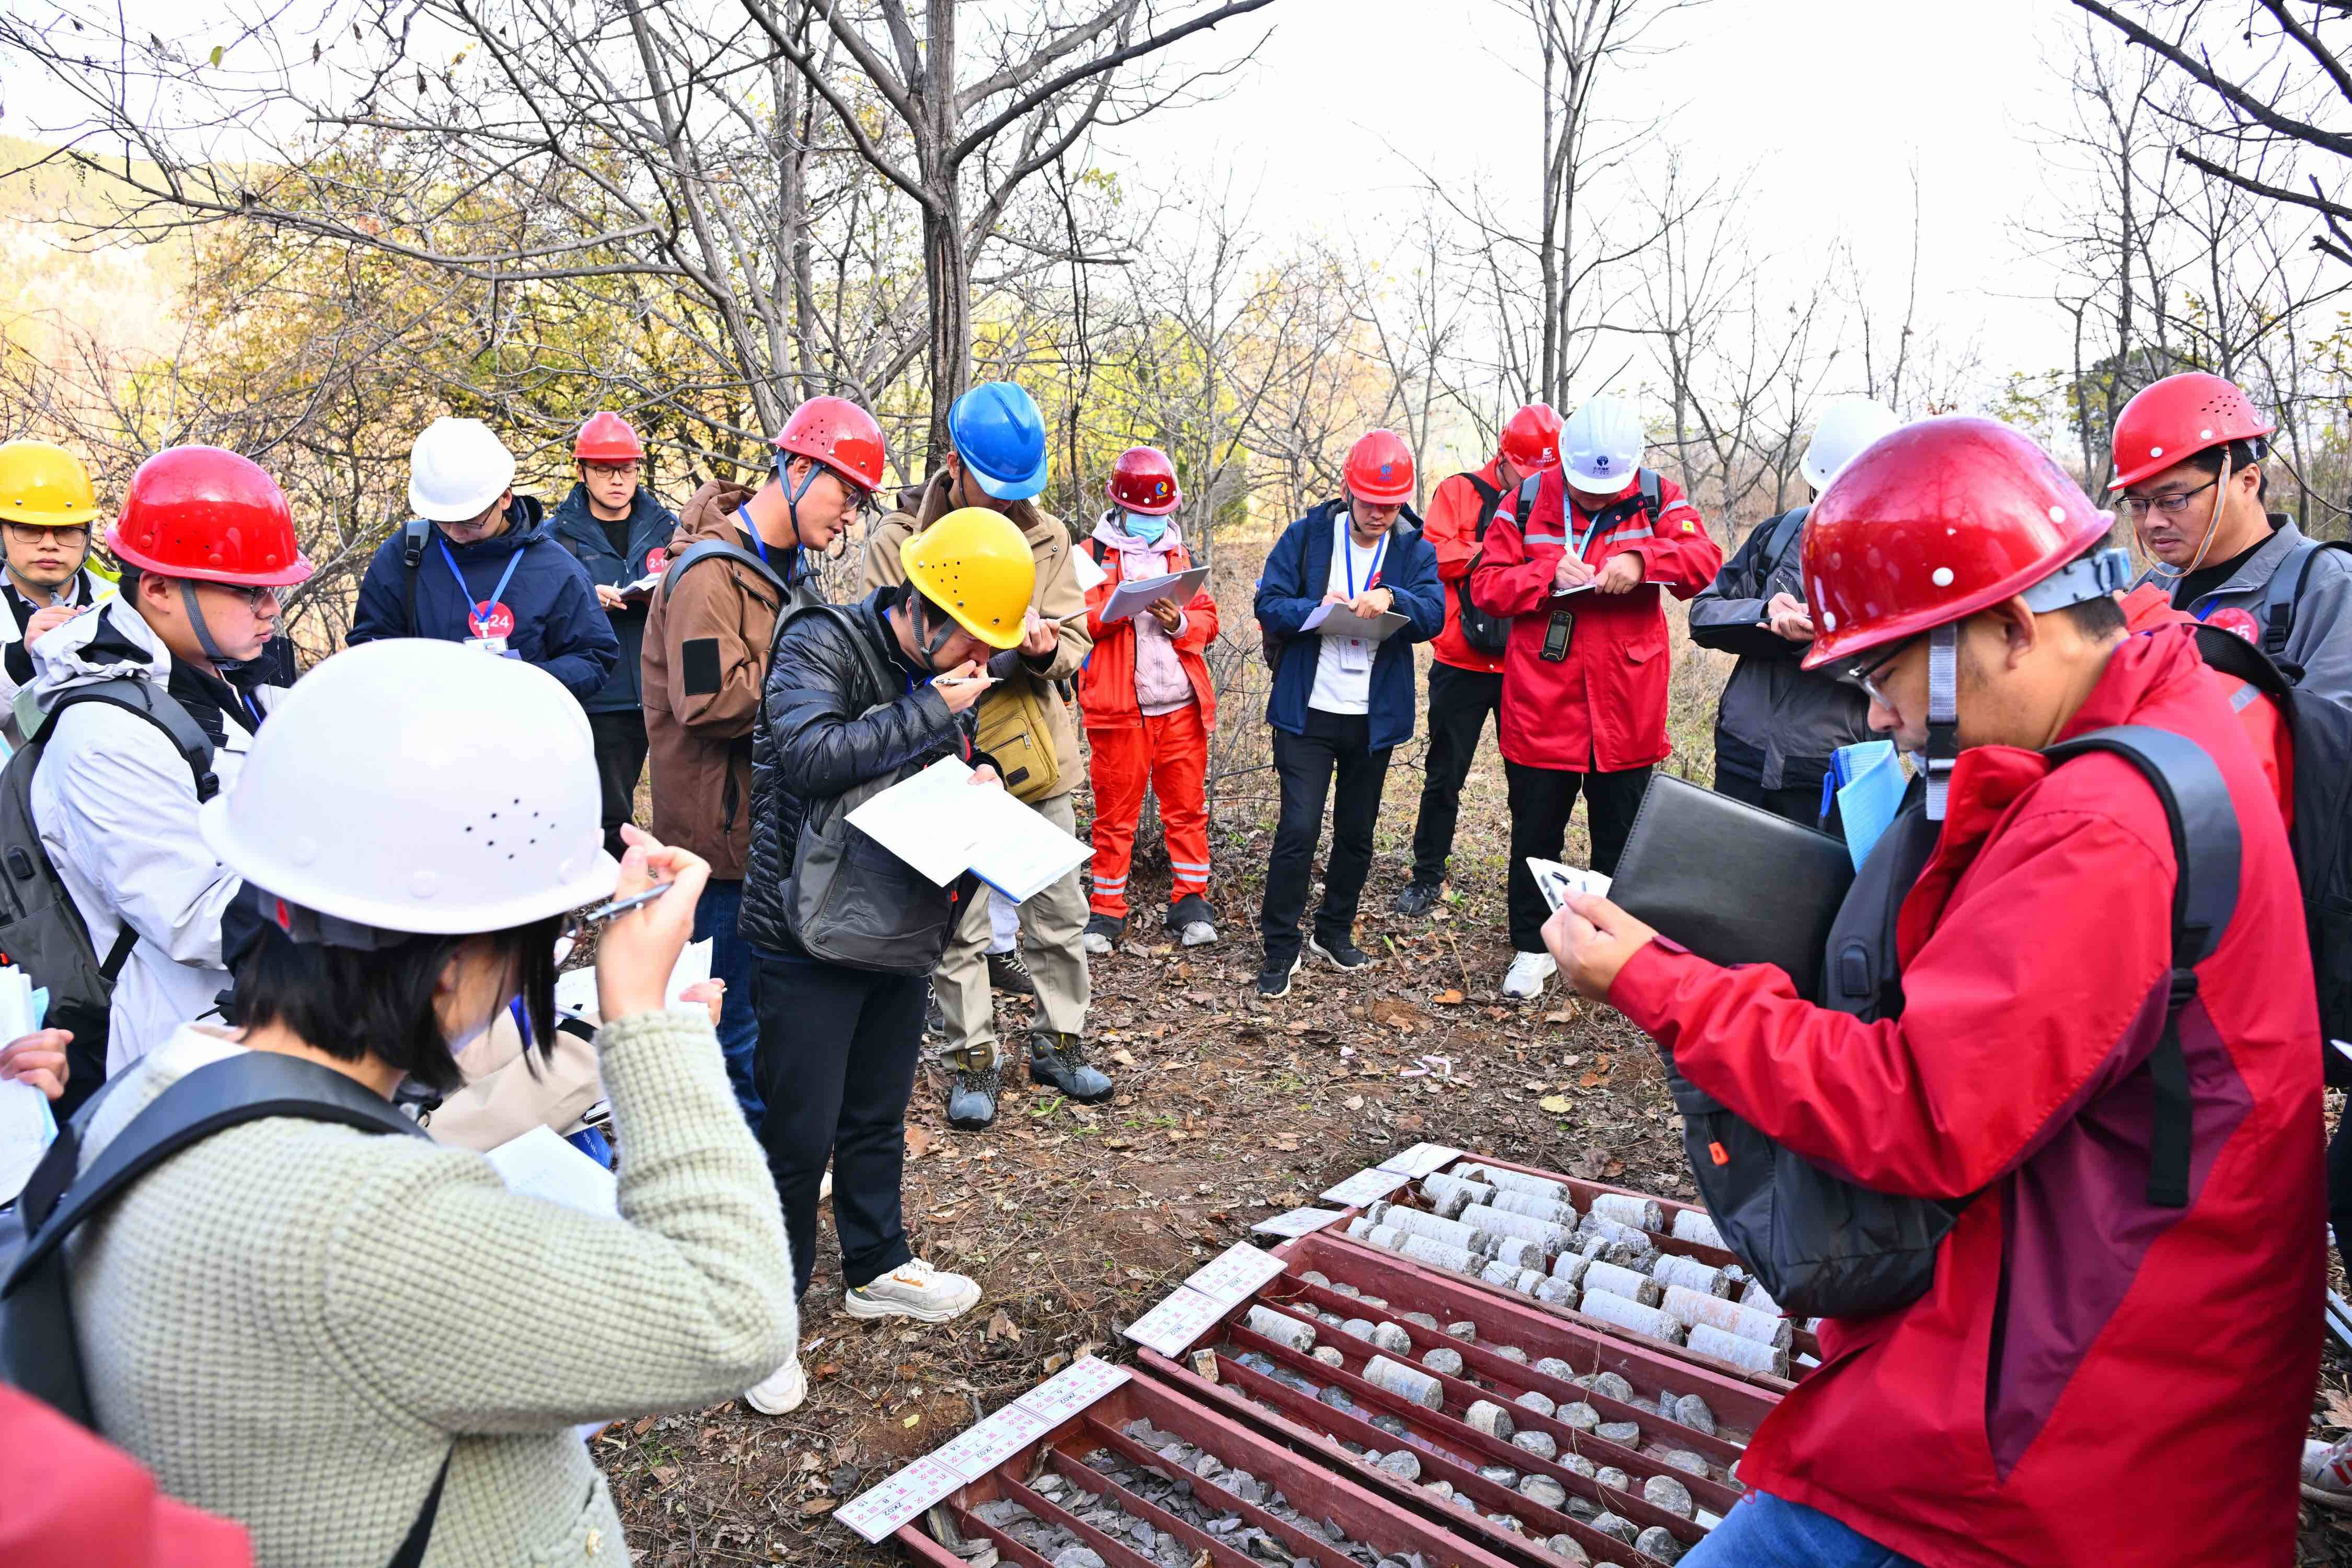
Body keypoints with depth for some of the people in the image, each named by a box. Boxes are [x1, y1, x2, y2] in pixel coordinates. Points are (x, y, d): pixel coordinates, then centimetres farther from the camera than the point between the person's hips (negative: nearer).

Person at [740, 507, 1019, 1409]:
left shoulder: (943, 673, 6)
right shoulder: (822, 644, -15)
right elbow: (814, 756, -31)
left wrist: (978, 782, -1)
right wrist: (932, 708, -25)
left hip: (901, 934, 7)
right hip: (812, 938, -7)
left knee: (879, 1118, 21)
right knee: (800, 1136, 2)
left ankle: (877, 1268, 40)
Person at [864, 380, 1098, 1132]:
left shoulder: (1047, 536, 3)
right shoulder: (896, 543, -5)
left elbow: (1075, 640, 4)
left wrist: (1044, 650, -20)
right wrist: (986, 649, -21)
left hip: (1038, 755, 3)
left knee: (1060, 913, 12)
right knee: (959, 924, 6)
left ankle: (1059, 1041, 30)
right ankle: (973, 1058, 24)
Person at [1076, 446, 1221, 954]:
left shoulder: (1181, 555, 16)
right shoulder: (1092, 555, 4)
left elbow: (1209, 620, 12)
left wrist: (1180, 621, -9)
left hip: (1182, 703, 3)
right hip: (1118, 705, -3)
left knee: (1187, 806, 6)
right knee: (1115, 812, 4)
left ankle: (1190, 902, 16)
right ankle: (1106, 910, 13)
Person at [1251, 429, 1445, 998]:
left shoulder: (1414, 548, 2)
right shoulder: (1307, 535, -2)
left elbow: (1433, 615, -11)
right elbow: (1269, 606, -6)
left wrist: (1392, 599, -31)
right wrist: (1317, 609, -24)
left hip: (1375, 717, 3)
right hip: (1307, 712, -2)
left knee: (1357, 832, 14)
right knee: (1299, 829, -8)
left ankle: (1334, 932, 32)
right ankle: (1280, 948, 5)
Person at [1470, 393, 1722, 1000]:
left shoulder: (1658, 497, 0)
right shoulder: (1528, 501, -1)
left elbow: (1705, 559, -10)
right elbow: (1486, 585, -3)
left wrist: (1642, 559, -27)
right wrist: (1549, 574, -19)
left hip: (1626, 706, 1)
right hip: (1541, 703, 0)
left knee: (1620, 837, 13)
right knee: (1535, 834, 10)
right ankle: (1531, 949, 27)